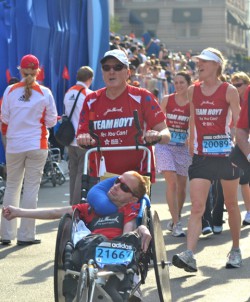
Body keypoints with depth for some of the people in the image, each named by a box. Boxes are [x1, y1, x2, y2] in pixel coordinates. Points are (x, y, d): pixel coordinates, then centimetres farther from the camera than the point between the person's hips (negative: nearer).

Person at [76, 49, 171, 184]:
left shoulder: (142, 97, 0)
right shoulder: (91, 101, 8)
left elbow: (165, 133, -4)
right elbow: (81, 135, 7)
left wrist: (158, 136, -27)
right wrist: (83, 139, -17)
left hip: (137, 174, -2)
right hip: (100, 177, 2)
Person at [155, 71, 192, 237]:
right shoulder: (167, 100, 1)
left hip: (184, 147, 1)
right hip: (165, 144, -1)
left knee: (182, 185, 8)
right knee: (171, 182, -14)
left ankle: (175, 220, 27)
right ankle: (176, 223, -13)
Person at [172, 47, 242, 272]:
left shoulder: (229, 91, -4)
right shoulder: (193, 90, 6)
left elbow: (238, 123, -3)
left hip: (226, 154, -2)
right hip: (201, 156, 2)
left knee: (231, 205, 12)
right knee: (197, 207, -10)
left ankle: (236, 250, 29)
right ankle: (189, 255, -20)